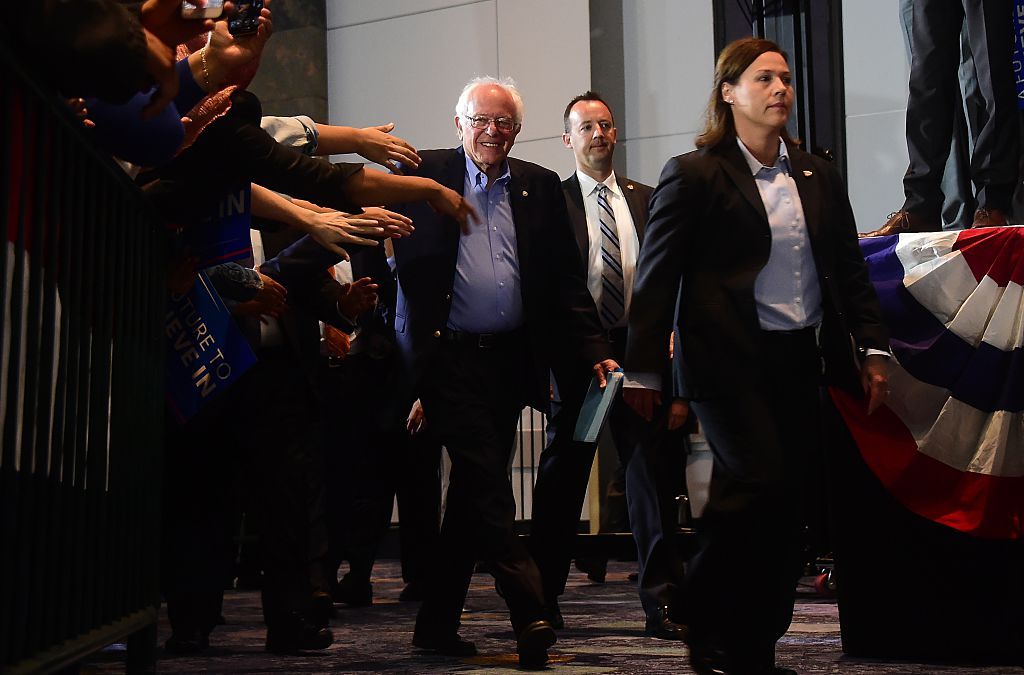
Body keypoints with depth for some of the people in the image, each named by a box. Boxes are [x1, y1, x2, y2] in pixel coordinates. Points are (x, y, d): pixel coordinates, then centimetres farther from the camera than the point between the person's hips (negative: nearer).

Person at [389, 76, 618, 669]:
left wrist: (596, 351, 0)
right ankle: (531, 614, -12)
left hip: (510, 359, 4)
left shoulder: (542, 187, 11)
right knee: (489, 485, -13)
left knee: (475, 488, 10)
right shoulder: (424, 175, 3)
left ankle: (438, 622, 20)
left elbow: (568, 280, 8)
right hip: (447, 354, -4)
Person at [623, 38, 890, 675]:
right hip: (730, 359, -5)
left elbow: (850, 269, 16)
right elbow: (657, 275, -3)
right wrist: (644, 371, -6)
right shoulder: (694, 175, -2)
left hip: (801, 360, 6)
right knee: (760, 483, -17)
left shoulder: (819, 176, 14)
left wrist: (874, 349, 6)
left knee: (785, 506, 5)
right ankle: (705, 614, 5)